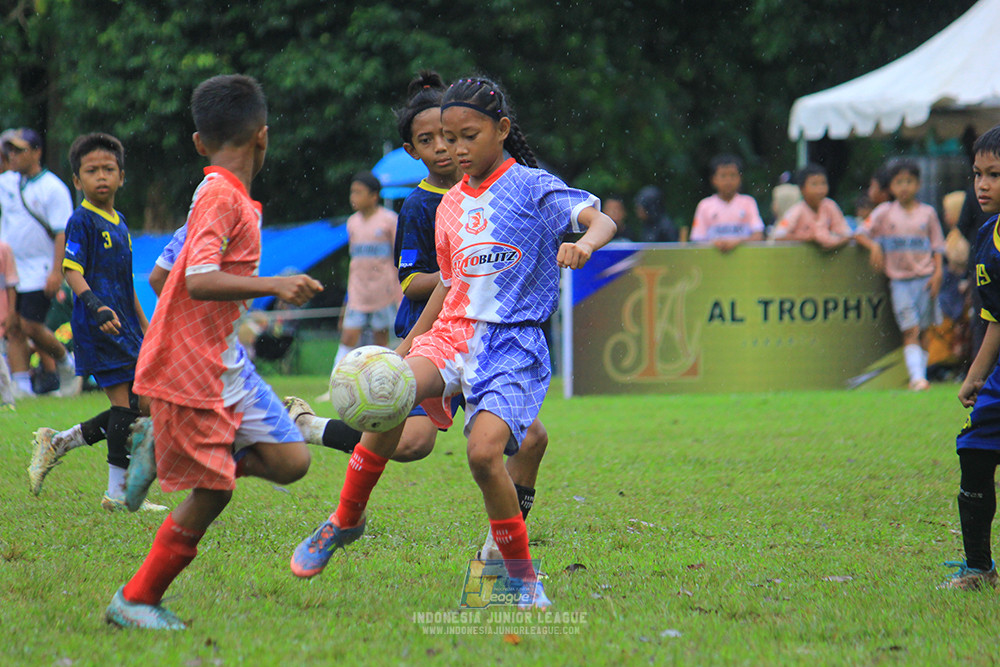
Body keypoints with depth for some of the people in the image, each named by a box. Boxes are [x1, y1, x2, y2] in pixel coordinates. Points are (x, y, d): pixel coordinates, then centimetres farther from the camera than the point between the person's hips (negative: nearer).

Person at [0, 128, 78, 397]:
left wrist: (56, 271, -21)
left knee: (30, 326, -10)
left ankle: (65, 362, 15)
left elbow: (63, 233, -14)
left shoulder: (53, 188, -9)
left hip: (38, 271, -6)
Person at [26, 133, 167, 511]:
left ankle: (56, 444, 17)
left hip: (124, 326, 9)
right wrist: (96, 305, -32)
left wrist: (146, 329, 25)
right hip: (98, 326, -9)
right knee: (126, 403, -12)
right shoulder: (82, 221, -6)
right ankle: (119, 492, -6)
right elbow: (72, 271, -16)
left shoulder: (119, 223, 19)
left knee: (136, 409, 6)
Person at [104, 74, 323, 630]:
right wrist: (273, 286, -33)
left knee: (290, 461, -1)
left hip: (224, 359, 9)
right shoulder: (221, 197, -17)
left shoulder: (233, 198, 11)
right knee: (212, 491, -4)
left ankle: (162, 447, 12)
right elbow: (200, 280, -28)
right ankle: (137, 600, 10)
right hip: (189, 366, -9)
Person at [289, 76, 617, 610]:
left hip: (512, 344, -4)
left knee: (484, 452, -25)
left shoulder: (532, 187, -2)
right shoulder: (451, 205, 17)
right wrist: (407, 346, 24)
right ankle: (345, 520, -11)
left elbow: (601, 219, -16)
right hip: (452, 333, 4)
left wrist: (583, 243, -39)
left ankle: (521, 575, -2)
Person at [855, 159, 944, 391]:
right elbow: (861, 234, 8)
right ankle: (916, 376, -18)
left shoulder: (927, 213, 7)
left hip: (925, 278, 1)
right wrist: (874, 246, -11)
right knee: (910, 331, -11)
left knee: (923, 331, 4)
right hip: (899, 279, -1)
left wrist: (937, 273, -3)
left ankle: (921, 375, 11)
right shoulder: (884, 212, 5)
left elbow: (937, 247, 9)